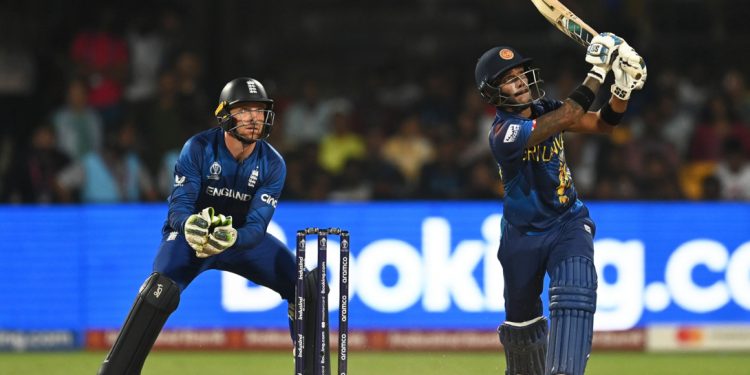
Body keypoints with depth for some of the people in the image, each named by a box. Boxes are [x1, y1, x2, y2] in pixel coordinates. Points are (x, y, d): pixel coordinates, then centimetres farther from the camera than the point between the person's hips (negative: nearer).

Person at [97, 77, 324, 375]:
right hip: (190, 234, -4)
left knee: (303, 284, -11)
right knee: (162, 289, -33)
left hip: (242, 237, 4)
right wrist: (190, 224, -49)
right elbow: (178, 208, -24)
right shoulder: (198, 149, -20)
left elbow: (257, 226, -21)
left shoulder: (273, 164, -13)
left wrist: (231, 238, -45)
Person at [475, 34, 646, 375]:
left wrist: (623, 89, -21)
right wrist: (598, 69, -32)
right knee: (521, 318, 12)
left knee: (574, 294, -24)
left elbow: (603, 124, -2)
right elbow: (569, 117, -33)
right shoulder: (504, 132, -24)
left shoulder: (544, 110, -3)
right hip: (523, 235, -3)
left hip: (568, 224, 3)